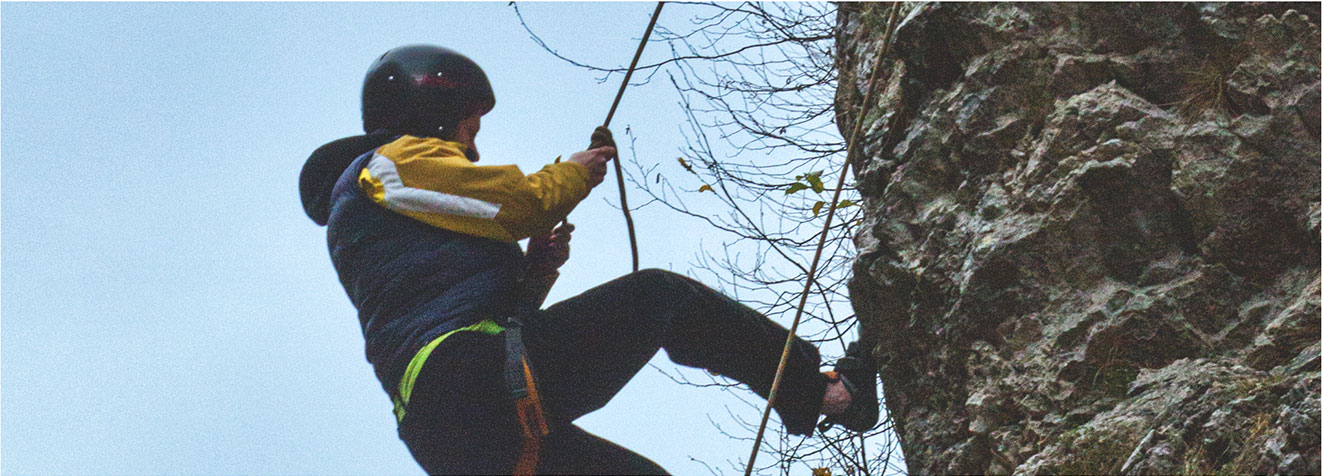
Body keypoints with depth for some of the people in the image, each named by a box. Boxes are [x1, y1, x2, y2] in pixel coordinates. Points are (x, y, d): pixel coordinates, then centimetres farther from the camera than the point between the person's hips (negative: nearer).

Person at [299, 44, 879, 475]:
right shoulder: (400, 160, 7)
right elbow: (520, 201, -2)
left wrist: (532, 272, 15)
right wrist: (574, 173, 18)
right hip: (475, 376, -9)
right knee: (660, 295, 1)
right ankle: (814, 391, 5)